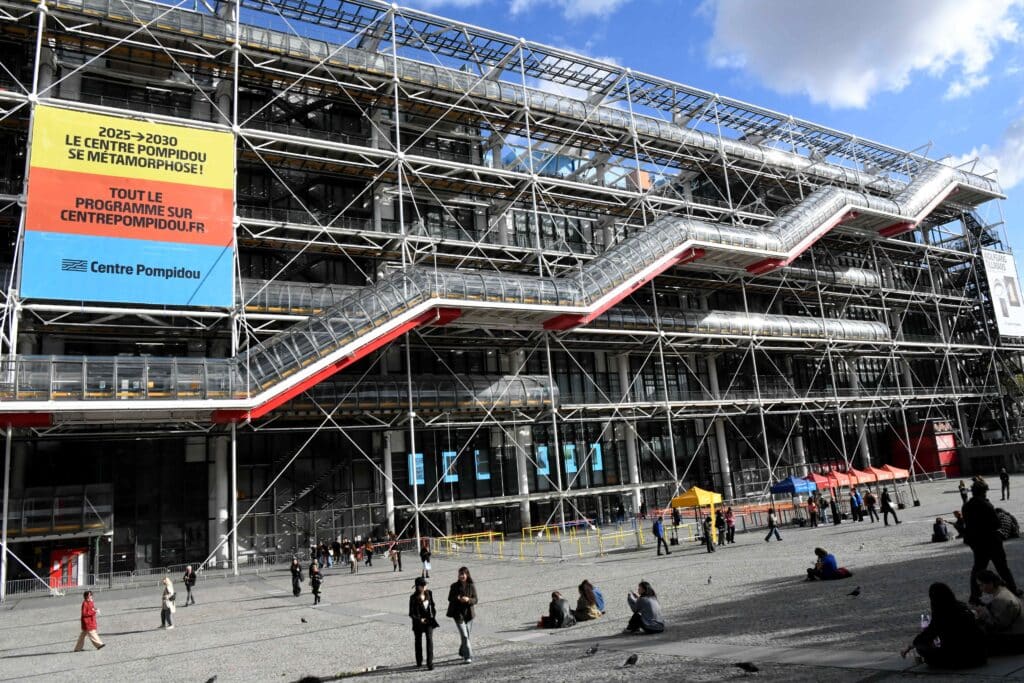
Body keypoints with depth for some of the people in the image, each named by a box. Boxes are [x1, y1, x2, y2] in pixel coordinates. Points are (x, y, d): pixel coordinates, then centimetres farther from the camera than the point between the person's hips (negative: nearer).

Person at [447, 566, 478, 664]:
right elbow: (450, 598, -1)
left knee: (467, 635, 13)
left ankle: (462, 652, 38)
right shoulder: (454, 586, -4)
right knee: (464, 636, -10)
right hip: (458, 613, -2)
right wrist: (458, 599, -21)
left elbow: (475, 600, -4)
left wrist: (468, 599, -24)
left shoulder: (471, 586, -3)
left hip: (468, 613, 2)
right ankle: (468, 657, -6)